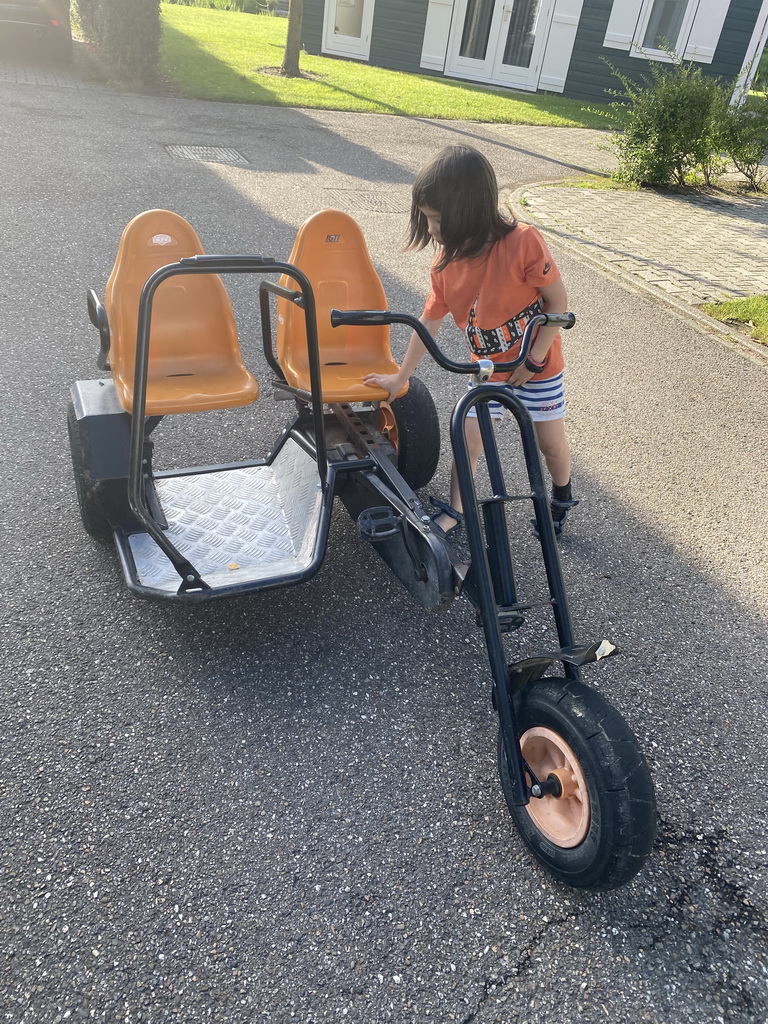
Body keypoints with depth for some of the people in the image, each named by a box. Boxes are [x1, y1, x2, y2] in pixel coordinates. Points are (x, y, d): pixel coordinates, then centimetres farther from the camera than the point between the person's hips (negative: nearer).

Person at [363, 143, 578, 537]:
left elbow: (558, 302, -18)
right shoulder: (445, 263, -11)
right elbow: (429, 323, -1)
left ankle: (562, 498, 38)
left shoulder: (522, 242, -27)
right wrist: (400, 377, 6)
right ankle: (454, 511, 20)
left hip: (536, 366, -3)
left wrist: (533, 360, -19)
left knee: (551, 443, 10)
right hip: (487, 368, 3)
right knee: (469, 440, 3)